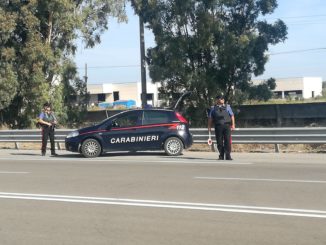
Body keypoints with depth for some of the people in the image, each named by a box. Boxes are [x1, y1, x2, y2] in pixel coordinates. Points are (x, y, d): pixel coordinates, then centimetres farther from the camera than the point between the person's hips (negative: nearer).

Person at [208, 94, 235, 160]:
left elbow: (232, 116, 10)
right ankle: (221, 155, 11)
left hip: (226, 126, 0)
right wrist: (209, 127, 7)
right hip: (218, 126, 1)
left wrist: (233, 124, 0)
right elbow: (210, 118, 14)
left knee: (227, 141, -8)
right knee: (219, 142, 2)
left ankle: (228, 155, -7)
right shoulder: (213, 108, 13)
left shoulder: (227, 107, 14)